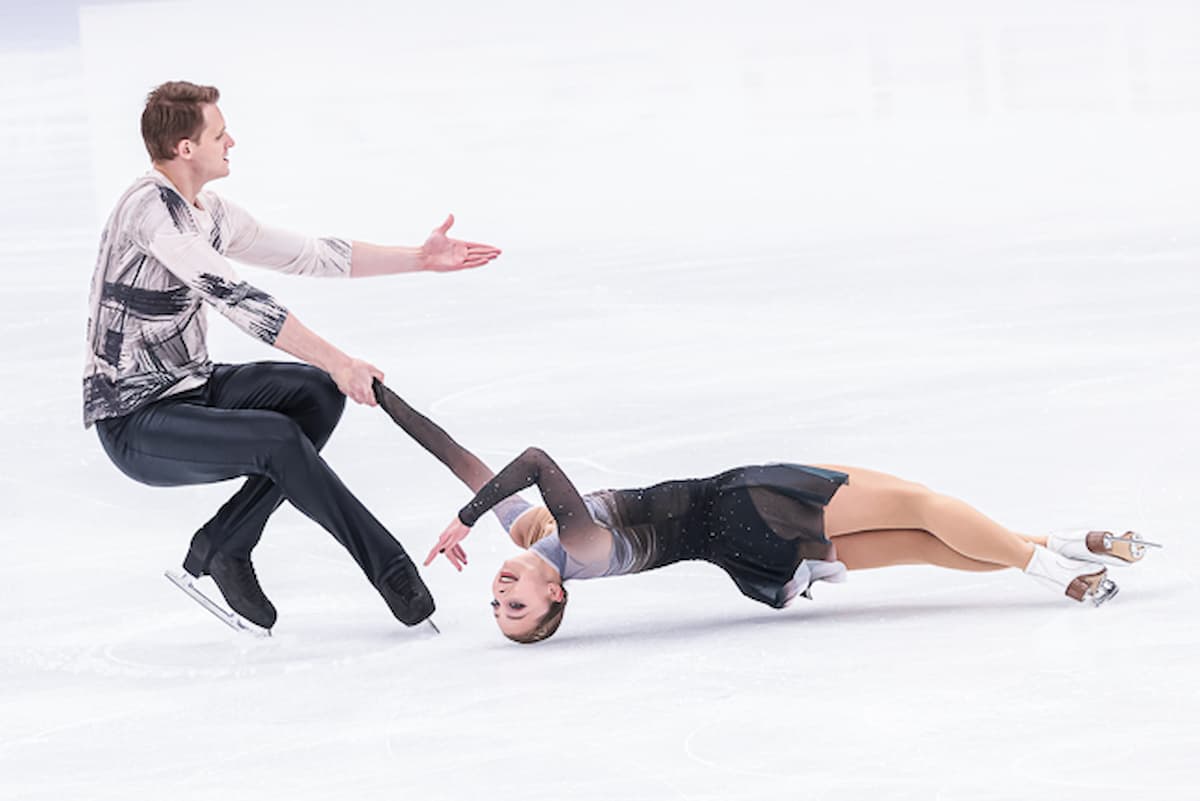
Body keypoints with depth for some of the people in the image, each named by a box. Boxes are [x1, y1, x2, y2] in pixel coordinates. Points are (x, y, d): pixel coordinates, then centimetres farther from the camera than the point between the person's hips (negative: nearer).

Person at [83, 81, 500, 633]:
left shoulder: (209, 213, 8)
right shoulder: (150, 209, -21)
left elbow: (310, 256, 15)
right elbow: (233, 298, -29)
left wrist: (420, 259, 10)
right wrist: (336, 360, -32)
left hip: (190, 390, 9)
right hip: (136, 424, -9)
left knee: (318, 394, -7)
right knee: (278, 439, -27)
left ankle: (220, 549, -3)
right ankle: (392, 572, -15)